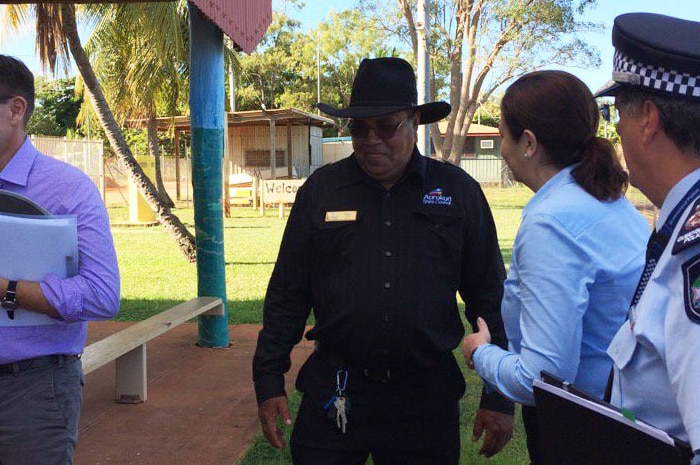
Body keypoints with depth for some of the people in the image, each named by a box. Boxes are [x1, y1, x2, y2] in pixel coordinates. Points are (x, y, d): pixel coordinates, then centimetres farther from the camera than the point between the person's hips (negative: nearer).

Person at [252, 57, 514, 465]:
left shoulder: (458, 191, 1)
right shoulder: (320, 190, 3)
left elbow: (489, 297, 3)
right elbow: (288, 294, 6)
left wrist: (499, 398, 0)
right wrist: (269, 381, 3)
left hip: (427, 398, 0)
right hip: (334, 396, 1)